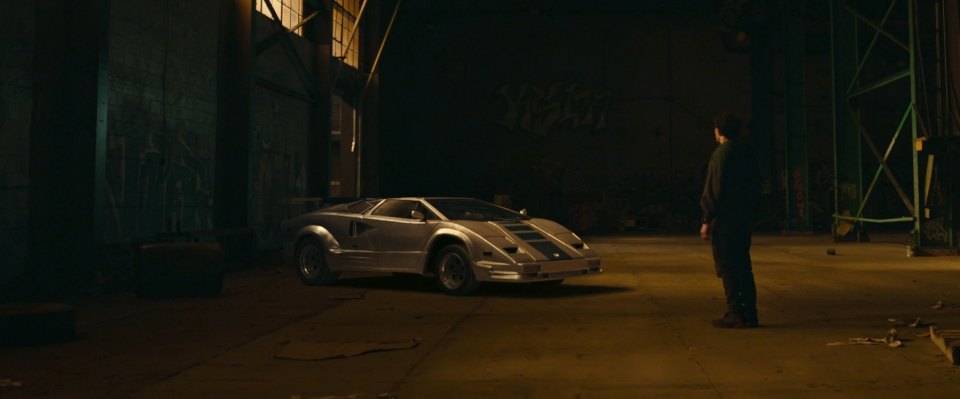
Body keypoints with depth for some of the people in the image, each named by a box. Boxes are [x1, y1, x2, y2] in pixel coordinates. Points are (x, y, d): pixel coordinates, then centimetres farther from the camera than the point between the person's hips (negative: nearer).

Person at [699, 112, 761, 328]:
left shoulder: (722, 153, -12)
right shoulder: (748, 152, 12)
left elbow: (713, 190, -15)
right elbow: (755, 187, 16)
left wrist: (707, 220, -11)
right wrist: (750, 213, 21)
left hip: (724, 220, -8)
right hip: (745, 218, 8)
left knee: (727, 267, -4)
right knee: (743, 265, 13)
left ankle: (735, 314, -4)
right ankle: (750, 314, 14)